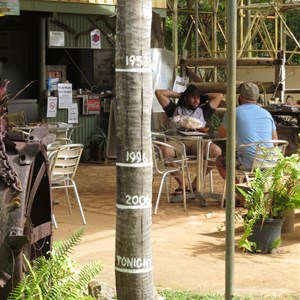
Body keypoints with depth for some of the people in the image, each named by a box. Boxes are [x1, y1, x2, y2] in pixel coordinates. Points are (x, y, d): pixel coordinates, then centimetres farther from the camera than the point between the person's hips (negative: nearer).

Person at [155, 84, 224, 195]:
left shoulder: (203, 111, 31)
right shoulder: (175, 110, 27)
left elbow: (219, 95, 33)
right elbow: (159, 92, 25)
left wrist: (203, 96, 35)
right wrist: (178, 94, 31)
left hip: (197, 142, 1)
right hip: (178, 141, -1)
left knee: (216, 151, -31)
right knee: (165, 150, -37)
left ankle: (196, 182, -13)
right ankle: (180, 182, -17)